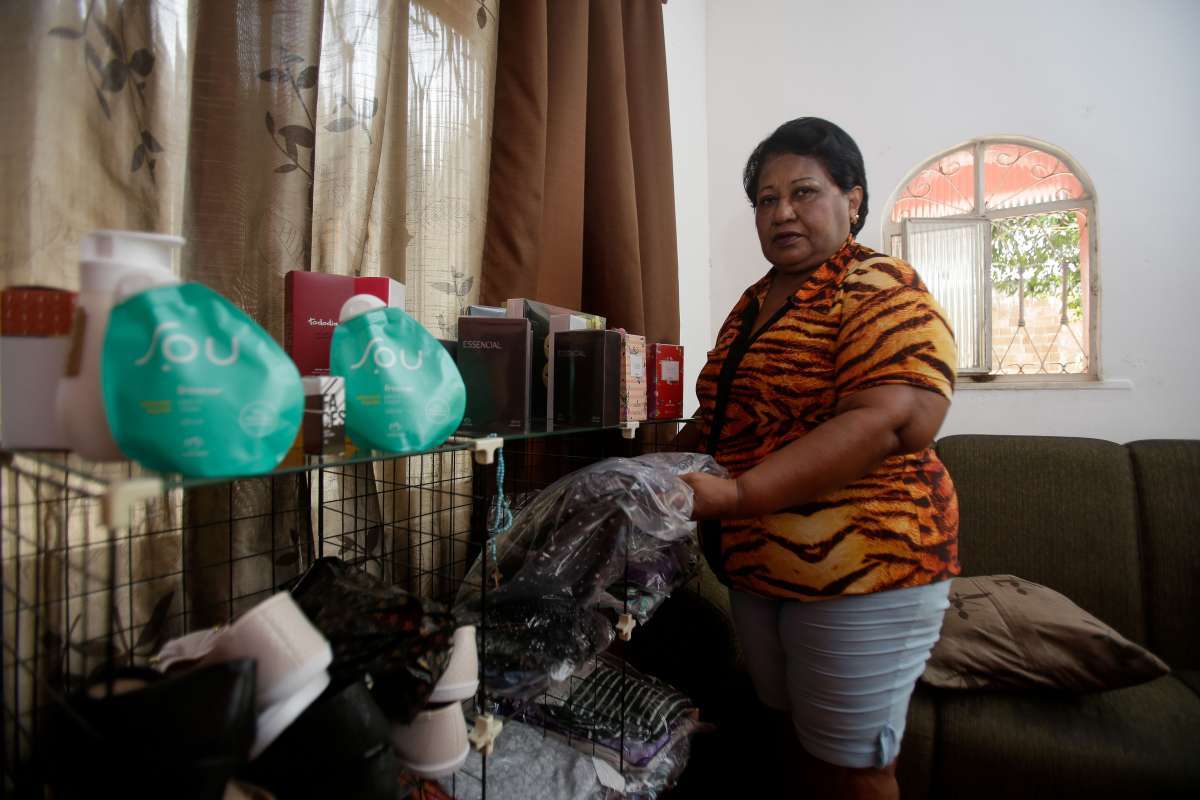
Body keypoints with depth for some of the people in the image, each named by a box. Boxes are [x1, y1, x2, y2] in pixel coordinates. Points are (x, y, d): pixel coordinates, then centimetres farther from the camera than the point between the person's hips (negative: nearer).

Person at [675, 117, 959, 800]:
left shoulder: (881, 290, -12)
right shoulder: (756, 302, 12)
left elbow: (895, 421, -27)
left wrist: (737, 493, -32)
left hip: (861, 570, -7)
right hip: (756, 566, 7)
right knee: (799, 742, 22)